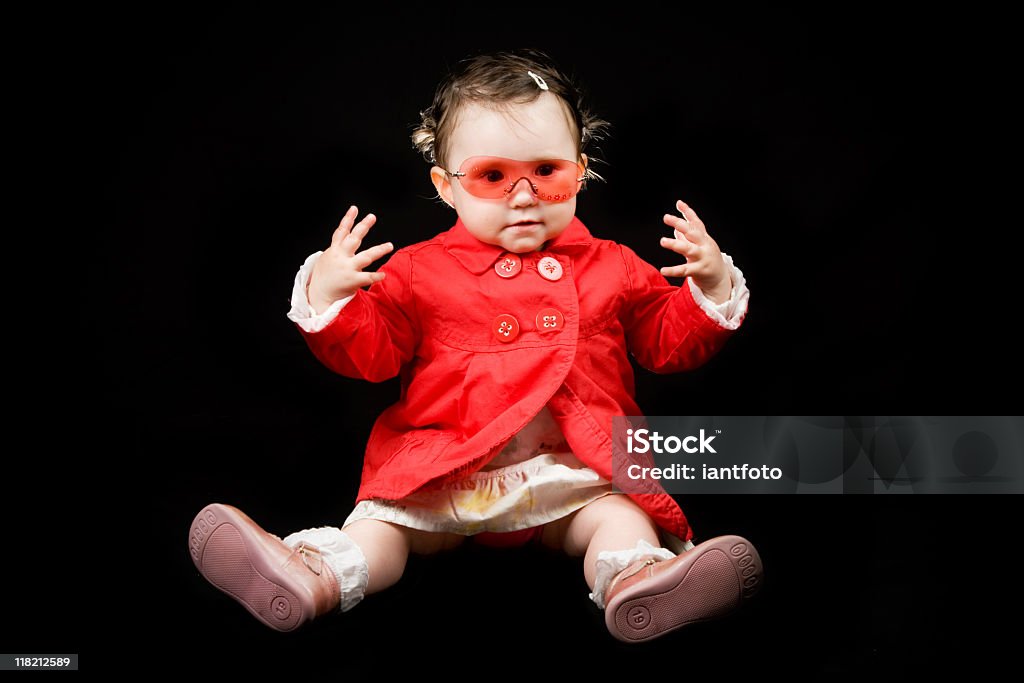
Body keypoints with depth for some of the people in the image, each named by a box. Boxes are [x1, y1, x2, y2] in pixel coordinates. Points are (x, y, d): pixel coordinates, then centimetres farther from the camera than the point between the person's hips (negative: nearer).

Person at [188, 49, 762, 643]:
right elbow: (369, 353, 1)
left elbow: (670, 343, 14)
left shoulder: (612, 267, 10)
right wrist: (327, 299, -17)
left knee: (620, 516, -26)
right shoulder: (421, 271, 5)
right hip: (442, 470, 0)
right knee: (383, 521, -18)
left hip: (578, 469, 0)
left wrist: (712, 289, -3)